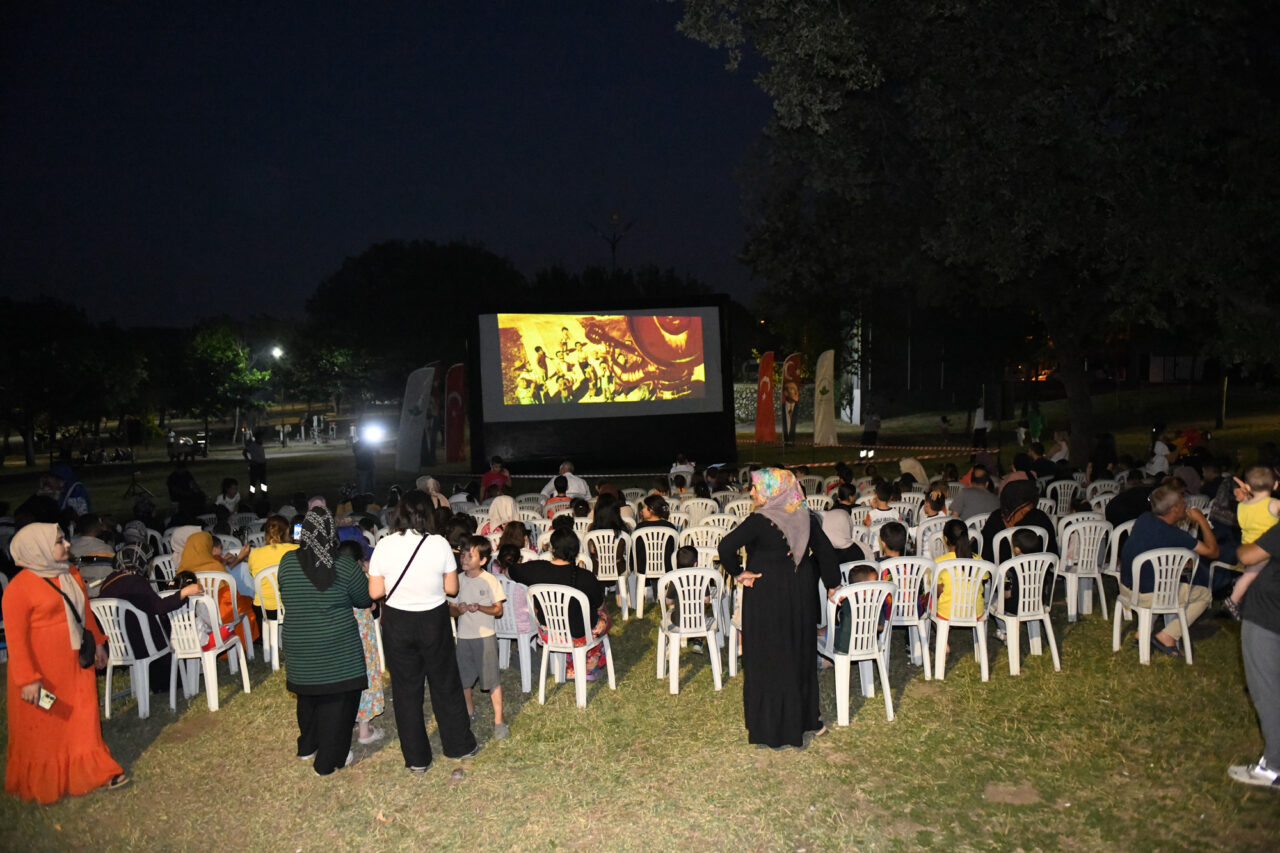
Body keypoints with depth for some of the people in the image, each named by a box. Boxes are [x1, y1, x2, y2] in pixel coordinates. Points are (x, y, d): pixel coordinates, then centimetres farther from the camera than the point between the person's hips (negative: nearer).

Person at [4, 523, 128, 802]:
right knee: (43, 729, 10)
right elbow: (15, 637, -18)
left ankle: (93, 771, 27)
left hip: (75, 662, 6)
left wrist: (98, 643, 19)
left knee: (83, 717, 14)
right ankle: (42, 784, 28)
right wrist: (27, 679, -20)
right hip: (42, 670, -6)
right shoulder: (19, 587, -18)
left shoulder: (71, 574, 4)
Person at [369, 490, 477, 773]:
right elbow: (452, 588, -7)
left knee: (406, 691, 13)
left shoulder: (384, 546, -12)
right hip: (434, 621, 0)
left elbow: (376, 592, -7)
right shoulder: (440, 544, -13)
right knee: (445, 685, 17)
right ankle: (459, 745, 31)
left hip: (397, 623, 0)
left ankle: (417, 759, 22)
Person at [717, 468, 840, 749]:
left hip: (767, 596, -5)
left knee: (767, 657, 6)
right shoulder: (806, 517, -2)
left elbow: (726, 547, -27)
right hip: (801, 594, 5)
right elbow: (825, 551, 3)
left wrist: (738, 573, -13)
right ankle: (804, 717, 31)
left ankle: (769, 725, 16)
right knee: (800, 652, 19)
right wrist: (834, 585, 12)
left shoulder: (759, 521, -19)